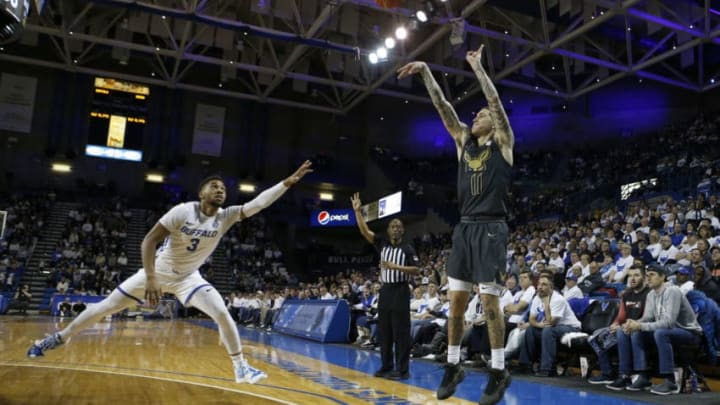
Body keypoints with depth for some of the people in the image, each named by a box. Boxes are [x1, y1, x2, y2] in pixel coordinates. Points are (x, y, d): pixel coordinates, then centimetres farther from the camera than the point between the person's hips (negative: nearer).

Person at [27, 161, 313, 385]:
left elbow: (258, 203, -24)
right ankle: (58, 338, 28)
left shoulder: (226, 216, -13)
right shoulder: (183, 211, -23)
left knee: (222, 314, -16)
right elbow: (149, 241, -22)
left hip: (188, 277, 2)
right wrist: (150, 280, -29)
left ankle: (241, 367, -2)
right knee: (106, 307, 5)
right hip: (158, 272, -2)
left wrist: (288, 182, -33)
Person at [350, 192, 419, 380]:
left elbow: (416, 270, -7)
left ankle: (402, 370, -1)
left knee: (400, 331, -5)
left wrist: (396, 267, -18)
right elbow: (364, 231, 1)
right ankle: (386, 366, 19)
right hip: (385, 290, 5)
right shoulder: (382, 244, 10)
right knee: (383, 331, 9)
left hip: (400, 291, -5)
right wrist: (357, 211, -8)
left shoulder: (408, 249, -2)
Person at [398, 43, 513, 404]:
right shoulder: (463, 141, 15)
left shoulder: (503, 141, 4)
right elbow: (443, 107, 8)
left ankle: (498, 372, 7)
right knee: (456, 300, 5)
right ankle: (453, 366, 17)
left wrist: (478, 68, -9)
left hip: (491, 228, -5)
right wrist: (426, 73, 1)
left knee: (490, 301, -5)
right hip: (464, 227, 5)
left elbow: (496, 101, -9)